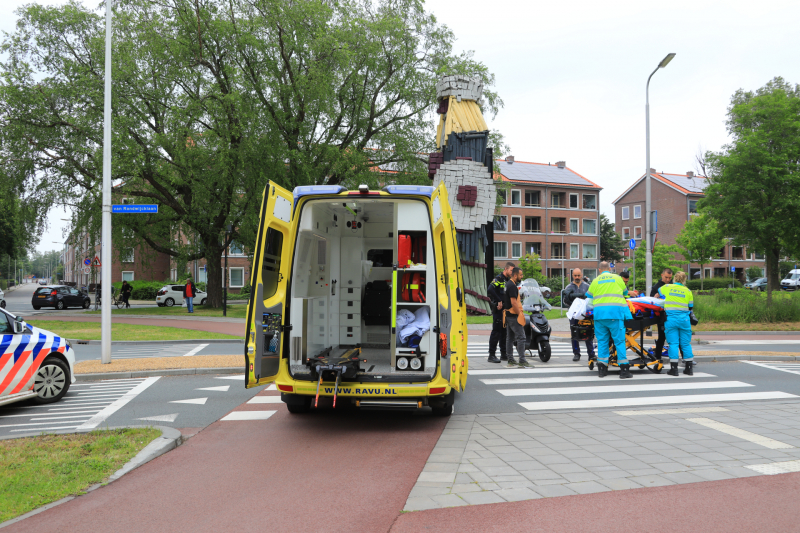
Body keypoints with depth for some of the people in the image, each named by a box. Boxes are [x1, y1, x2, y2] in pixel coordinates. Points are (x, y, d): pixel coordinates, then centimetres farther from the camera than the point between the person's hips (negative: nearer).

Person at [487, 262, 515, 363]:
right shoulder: (498, 278, -10)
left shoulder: (508, 280, 17)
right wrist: (499, 301, -20)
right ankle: (491, 355, -5)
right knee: (496, 331, -8)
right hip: (498, 309, -9)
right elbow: (490, 290, -24)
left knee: (504, 332, 12)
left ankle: (503, 354, 19)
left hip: (506, 309, 9)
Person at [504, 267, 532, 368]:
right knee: (521, 337, -10)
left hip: (508, 314, 11)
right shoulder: (512, 286, -16)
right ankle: (522, 360, -11)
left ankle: (510, 360, 16)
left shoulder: (508, 284, 16)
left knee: (510, 338, 11)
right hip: (514, 315, -11)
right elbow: (513, 302, -21)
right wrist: (520, 314, -17)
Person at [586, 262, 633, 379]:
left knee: (602, 341, 9)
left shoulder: (595, 281, 13)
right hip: (615, 313, -2)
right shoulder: (617, 278, 10)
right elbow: (625, 293, 26)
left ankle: (602, 369, 10)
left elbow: (589, 298, 18)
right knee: (620, 341, 0)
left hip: (599, 314, 2)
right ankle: (624, 369, -2)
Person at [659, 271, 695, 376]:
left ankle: (674, 368, -1)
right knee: (686, 343, 8)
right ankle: (689, 368, 14)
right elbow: (690, 307, 11)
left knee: (673, 343, 0)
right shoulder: (688, 291, 5)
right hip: (684, 319, 1)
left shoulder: (667, 287, 5)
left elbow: (657, 293, 24)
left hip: (670, 319, -1)